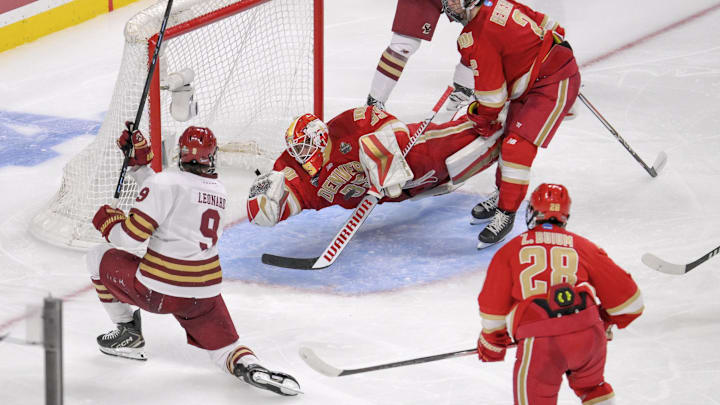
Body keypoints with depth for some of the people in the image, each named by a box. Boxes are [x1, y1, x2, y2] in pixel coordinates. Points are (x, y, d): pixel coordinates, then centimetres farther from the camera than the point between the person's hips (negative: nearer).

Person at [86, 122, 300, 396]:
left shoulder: (165, 182, -14)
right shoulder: (219, 191, 9)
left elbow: (130, 238, -14)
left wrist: (107, 221, 6)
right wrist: (138, 160, 22)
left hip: (158, 290, -5)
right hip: (205, 290, 5)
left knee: (99, 257, 18)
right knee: (223, 346, 18)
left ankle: (128, 334, 25)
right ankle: (250, 367, -17)